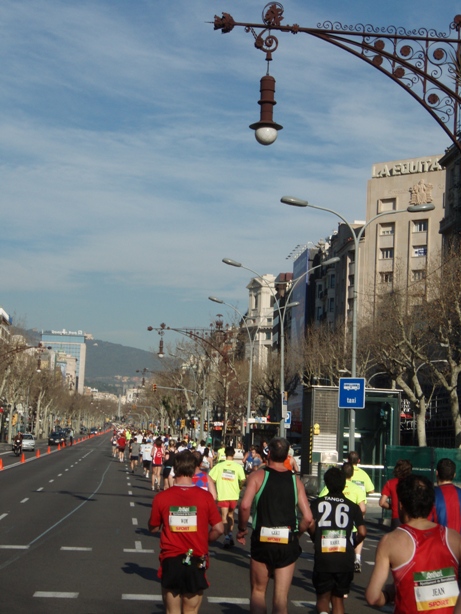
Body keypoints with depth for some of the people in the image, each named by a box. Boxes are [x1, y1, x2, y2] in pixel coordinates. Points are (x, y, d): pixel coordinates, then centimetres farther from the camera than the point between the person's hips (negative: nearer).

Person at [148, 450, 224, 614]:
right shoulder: (205, 497, -8)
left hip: (170, 561, 0)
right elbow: (218, 529, -5)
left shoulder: (161, 497, -7)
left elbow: (153, 528, 6)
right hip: (196, 562, 0)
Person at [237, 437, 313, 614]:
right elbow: (307, 517, -3)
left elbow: (245, 505, -19)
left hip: (262, 541, -2)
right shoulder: (295, 480, 4)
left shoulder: (257, 476, -3)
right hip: (288, 544, 2)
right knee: (281, 596, 6)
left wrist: (242, 529, -3)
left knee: (258, 591, 15)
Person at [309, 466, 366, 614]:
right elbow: (362, 532, -4)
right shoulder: (353, 506, 5)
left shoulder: (318, 503, 2)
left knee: (323, 597, 11)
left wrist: (316, 539, 8)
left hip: (323, 557, -1)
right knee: (338, 598, 16)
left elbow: (310, 525, -11)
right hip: (345, 558, 1)